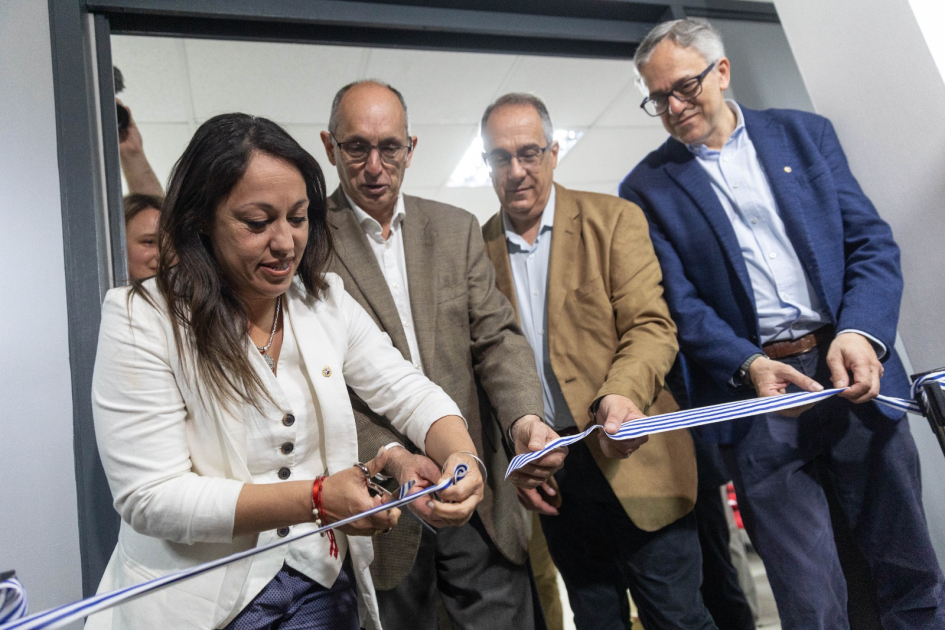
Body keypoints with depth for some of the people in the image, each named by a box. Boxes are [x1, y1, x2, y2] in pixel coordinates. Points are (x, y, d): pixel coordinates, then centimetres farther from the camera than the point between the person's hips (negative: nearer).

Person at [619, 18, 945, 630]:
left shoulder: (806, 132, 9)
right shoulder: (648, 188, 3)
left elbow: (873, 241, 4)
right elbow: (679, 305, -4)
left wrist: (860, 334, -13)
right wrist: (748, 366, -20)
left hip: (853, 373, 3)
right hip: (755, 395, -2)